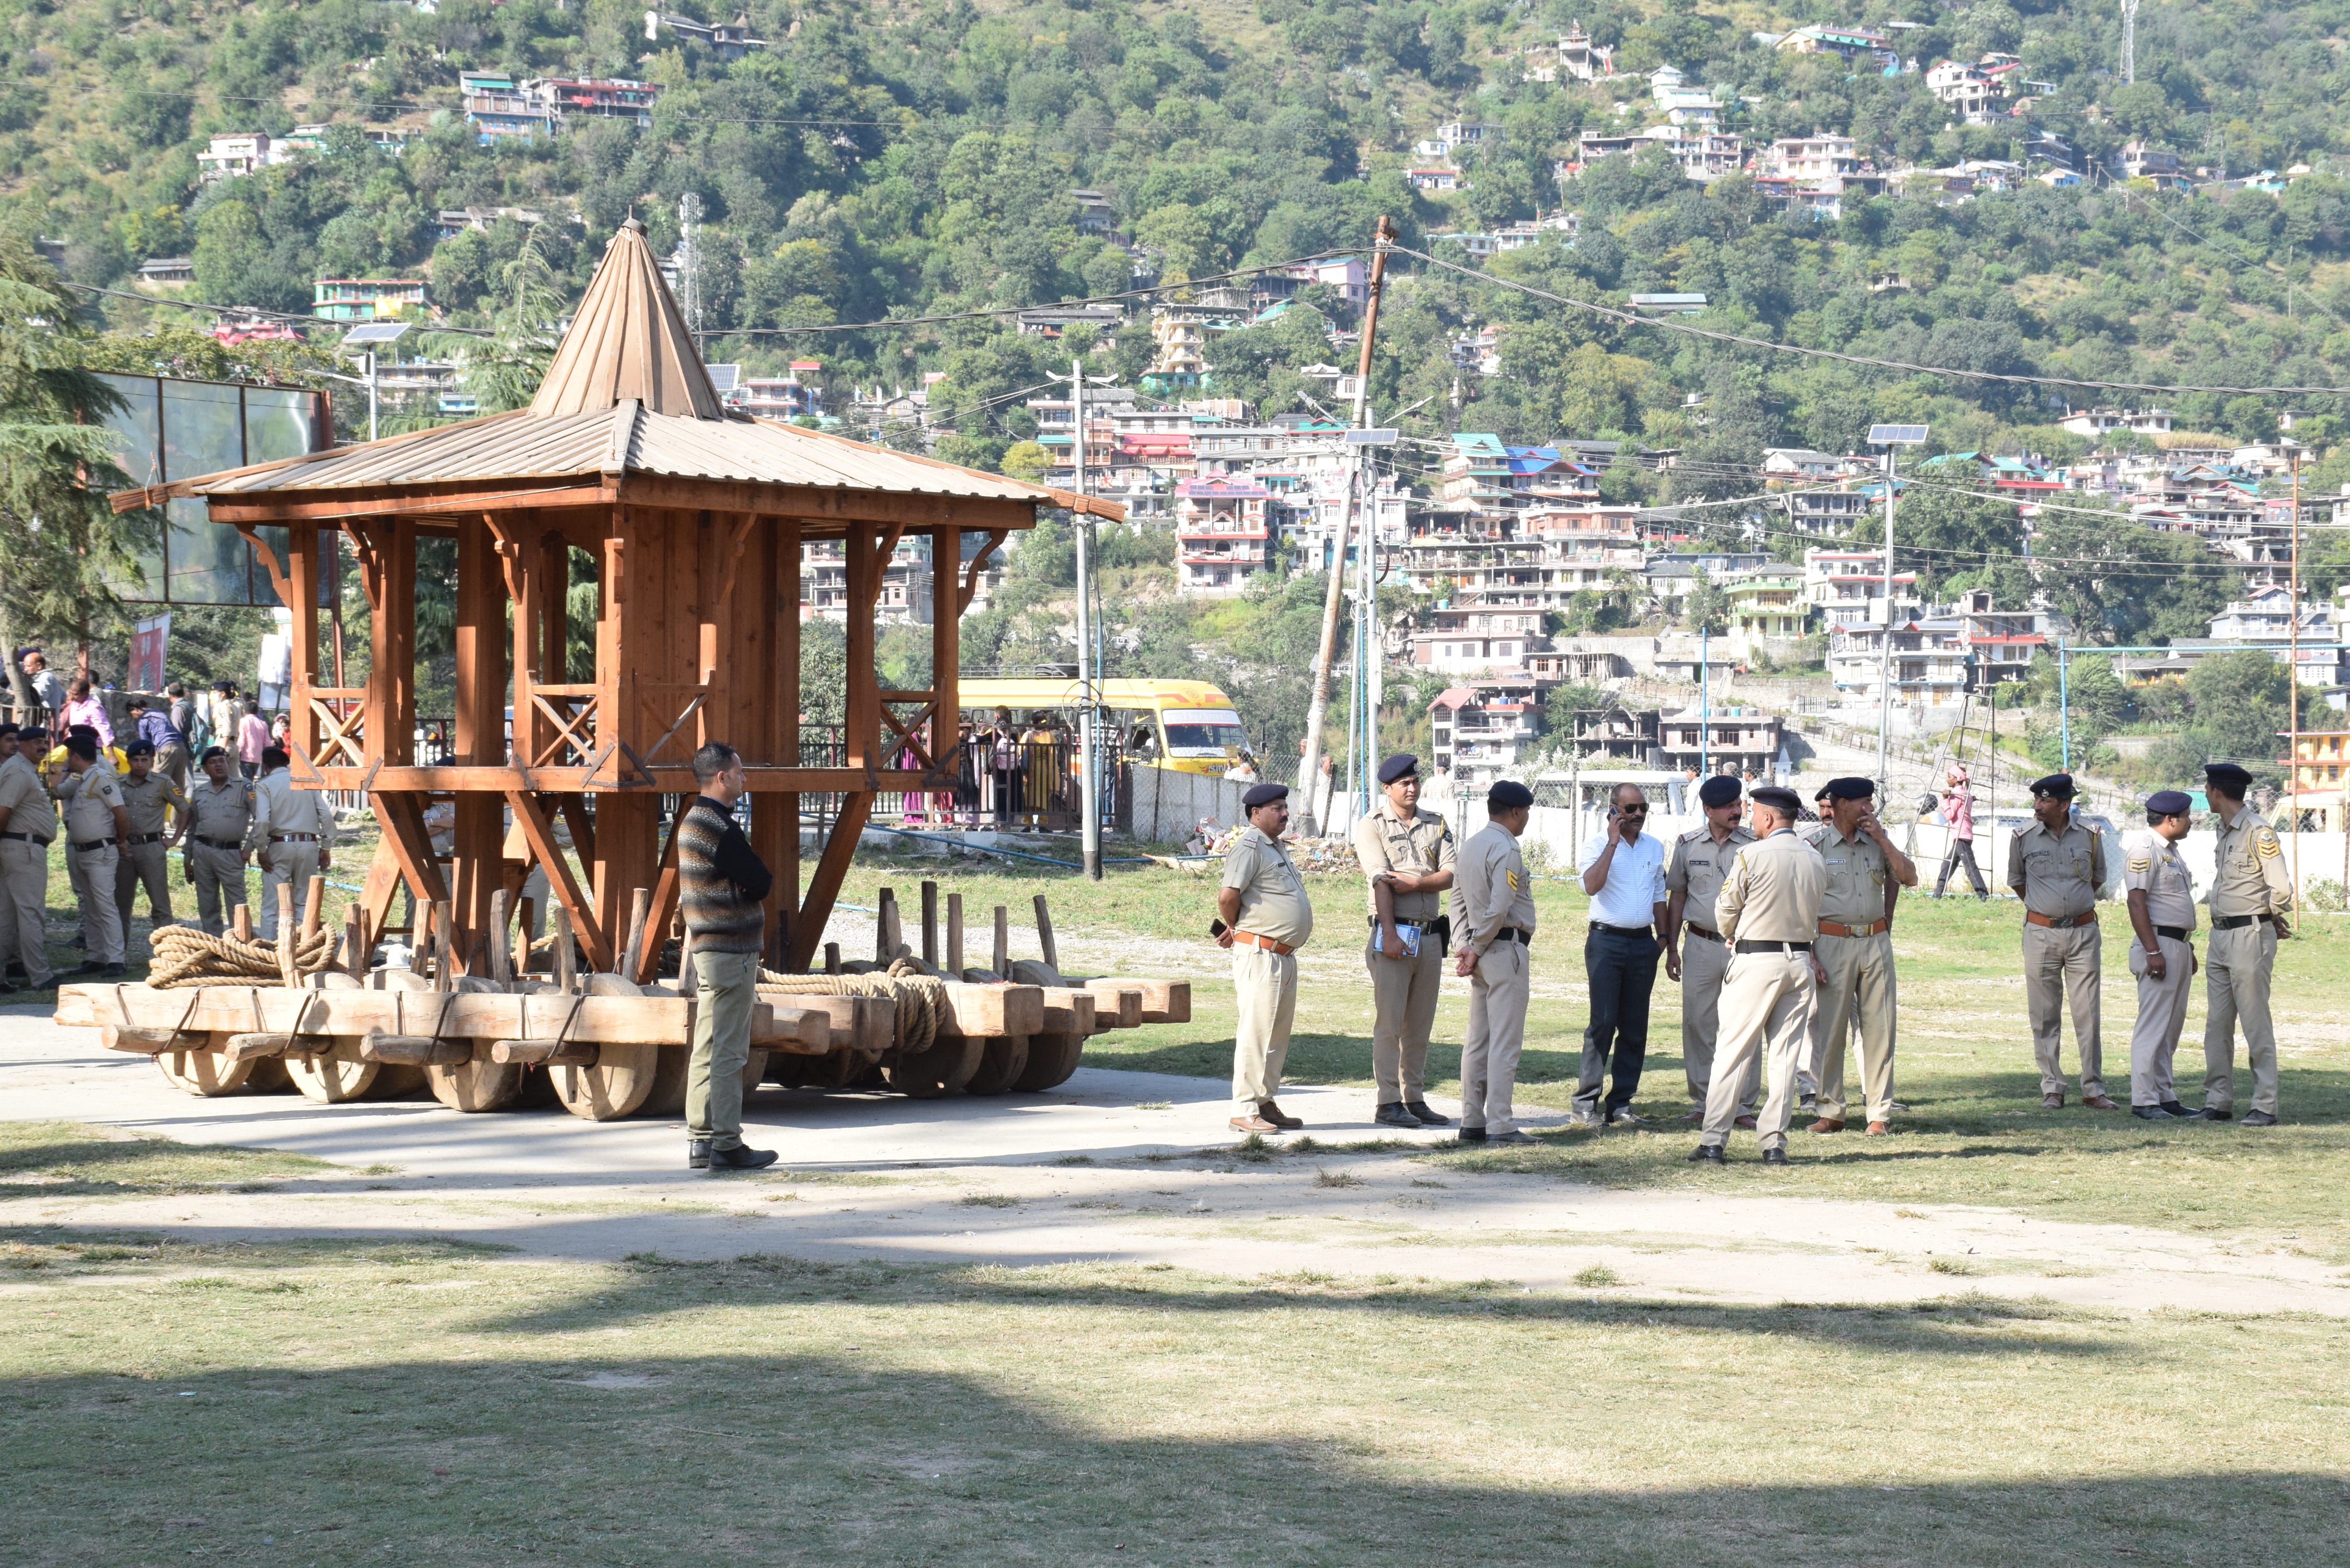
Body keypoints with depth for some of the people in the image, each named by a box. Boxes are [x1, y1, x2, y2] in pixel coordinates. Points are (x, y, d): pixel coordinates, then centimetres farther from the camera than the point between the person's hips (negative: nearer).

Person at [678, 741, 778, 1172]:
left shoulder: (692, 822, 14)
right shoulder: (721, 829, -18)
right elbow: (762, 884, -17)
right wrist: (757, 873, 3)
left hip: (706, 947, 10)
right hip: (731, 951, -10)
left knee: (707, 1050, 12)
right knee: (729, 1053, -7)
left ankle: (701, 1141, 15)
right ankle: (726, 1145, -5)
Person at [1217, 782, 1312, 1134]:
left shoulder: (1276, 847, 19)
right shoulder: (1250, 847, -12)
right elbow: (1228, 895, -21)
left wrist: (1231, 931, 12)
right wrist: (1234, 928, -3)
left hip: (1285, 955, 10)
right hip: (1260, 954, -10)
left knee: (1278, 1034, 13)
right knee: (1256, 1031, -9)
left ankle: (1267, 1105, 20)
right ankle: (1245, 1111, -7)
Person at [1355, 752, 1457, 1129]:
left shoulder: (1436, 825, 13)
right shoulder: (1372, 827, -1)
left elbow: (1450, 874, 2)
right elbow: (1381, 882, -12)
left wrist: (1416, 883, -16)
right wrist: (1390, 933, -21)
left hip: (1431, 935, 5)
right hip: (1394, 932, -5)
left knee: (1420, 1025, 9)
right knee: (1389, 1023, -6)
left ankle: (1415, 1099, 14)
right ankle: (1389, 1103, -4)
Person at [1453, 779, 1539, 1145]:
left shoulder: (1472, 844, 14)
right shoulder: (1506, 850, -15)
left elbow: (1458, 900, 16)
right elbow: (1499, 909, -21)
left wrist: (1467, 947, 9)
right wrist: (1476, 950, -11)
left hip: (1481, 950, 9)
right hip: (1505, 948, -9)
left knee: (1477, 1041, 11)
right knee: (1505, 1042, -7)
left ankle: (1472, 1122, 14)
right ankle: (1501, 1126, -8)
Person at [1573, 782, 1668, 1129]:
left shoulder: (1654, 848, 14)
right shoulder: (1597, 844, -3)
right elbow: (1592, 885, -20)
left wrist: (1662, 936, 14)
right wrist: (1613, 841, -17)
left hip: (1643, 943, 5)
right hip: (1607, 940, -5)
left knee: (1635, 1027, 4)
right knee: (1603, 1022, -10)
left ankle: (1620, 1104, 9)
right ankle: (1586, 1102, -4)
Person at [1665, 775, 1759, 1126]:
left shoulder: (1754, 844, 0)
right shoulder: (1688, 844, 5)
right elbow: (1677, 896, 13)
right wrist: (1672, 948, 9)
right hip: (1700, 944, 2)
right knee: (1698, 1025, 4)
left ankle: (1743, 1105, 6)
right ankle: (1704, 1103, 13)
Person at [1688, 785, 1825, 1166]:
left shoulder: (1752, 855, -10)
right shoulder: (1815, 859, 7)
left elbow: (1725, 908, -2)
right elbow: (1813, 913, 14)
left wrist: (1731, 937, 18)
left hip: (1756, 961, -5)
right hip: (1801, 960, 5)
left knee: (1733, 1051, -2)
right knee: (1786, 1055, 8)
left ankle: (1714, 1142, -5)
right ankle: (1776, 1143, 6)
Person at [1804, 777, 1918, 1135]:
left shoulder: (1875, 841, 12)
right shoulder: (1815, 844, -2)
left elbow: (1909, 878, 5)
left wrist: (1882, 839, -3)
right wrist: (1809, 955, -12)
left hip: (1876, 943, 4)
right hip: (1832, 943, -4)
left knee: (1879, 1028, 1)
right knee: (1829, 1028, -2)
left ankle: (1880, 1113, 5)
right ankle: (1831, 1112, 6)